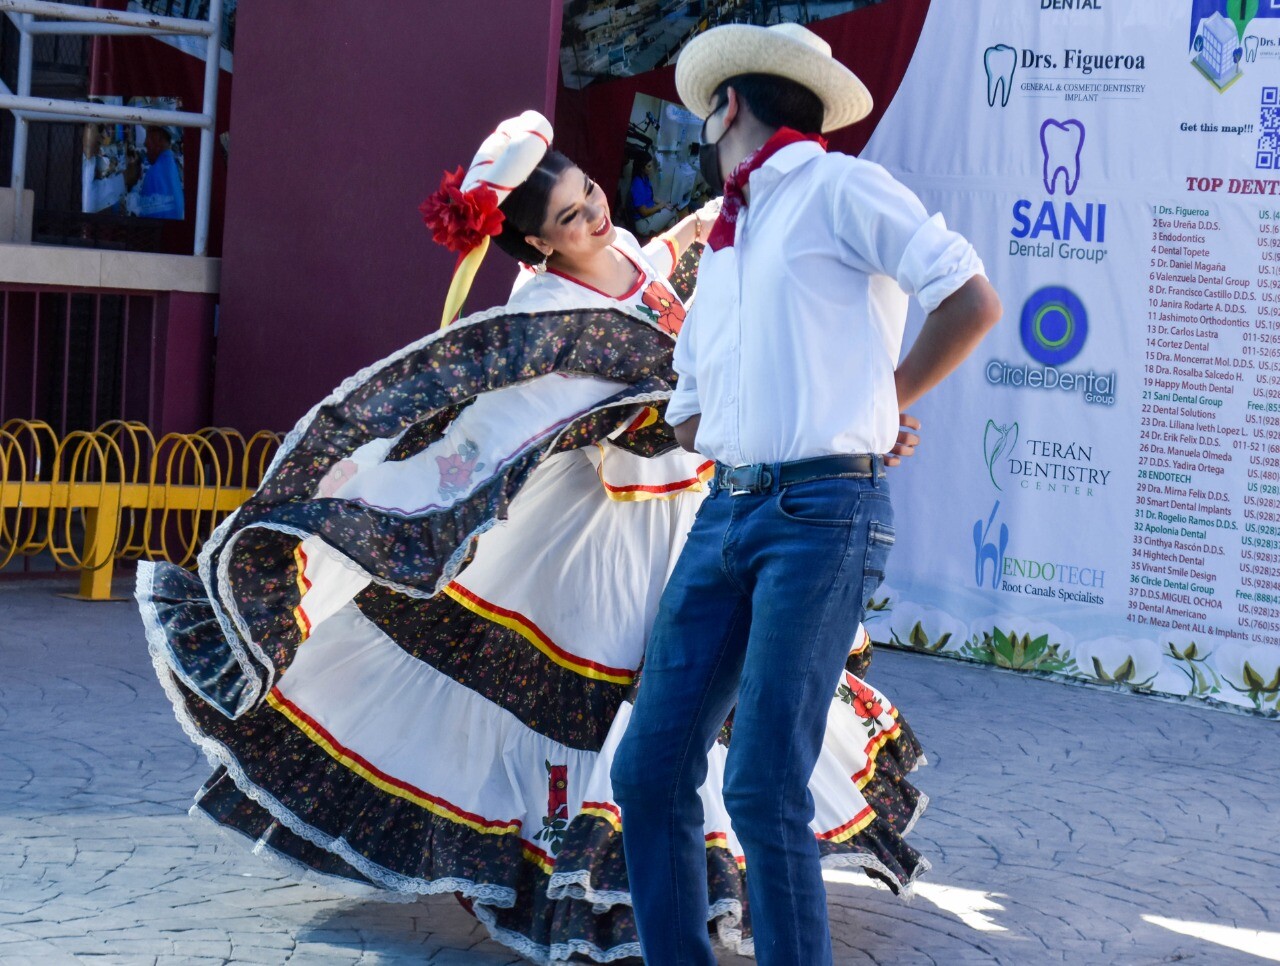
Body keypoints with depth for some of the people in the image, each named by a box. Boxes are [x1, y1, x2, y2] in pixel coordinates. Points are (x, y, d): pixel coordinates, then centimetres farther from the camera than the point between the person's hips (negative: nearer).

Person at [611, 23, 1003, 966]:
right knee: (651, 770, 3)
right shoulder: (721, 248, 25)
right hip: (726, 512, 8)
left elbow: (973, 300, -6)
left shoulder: (839, 188, 1)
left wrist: (879, 403, 2)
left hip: (823, 513, -8)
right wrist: (756, 433, 10)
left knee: (764, 787, -12)